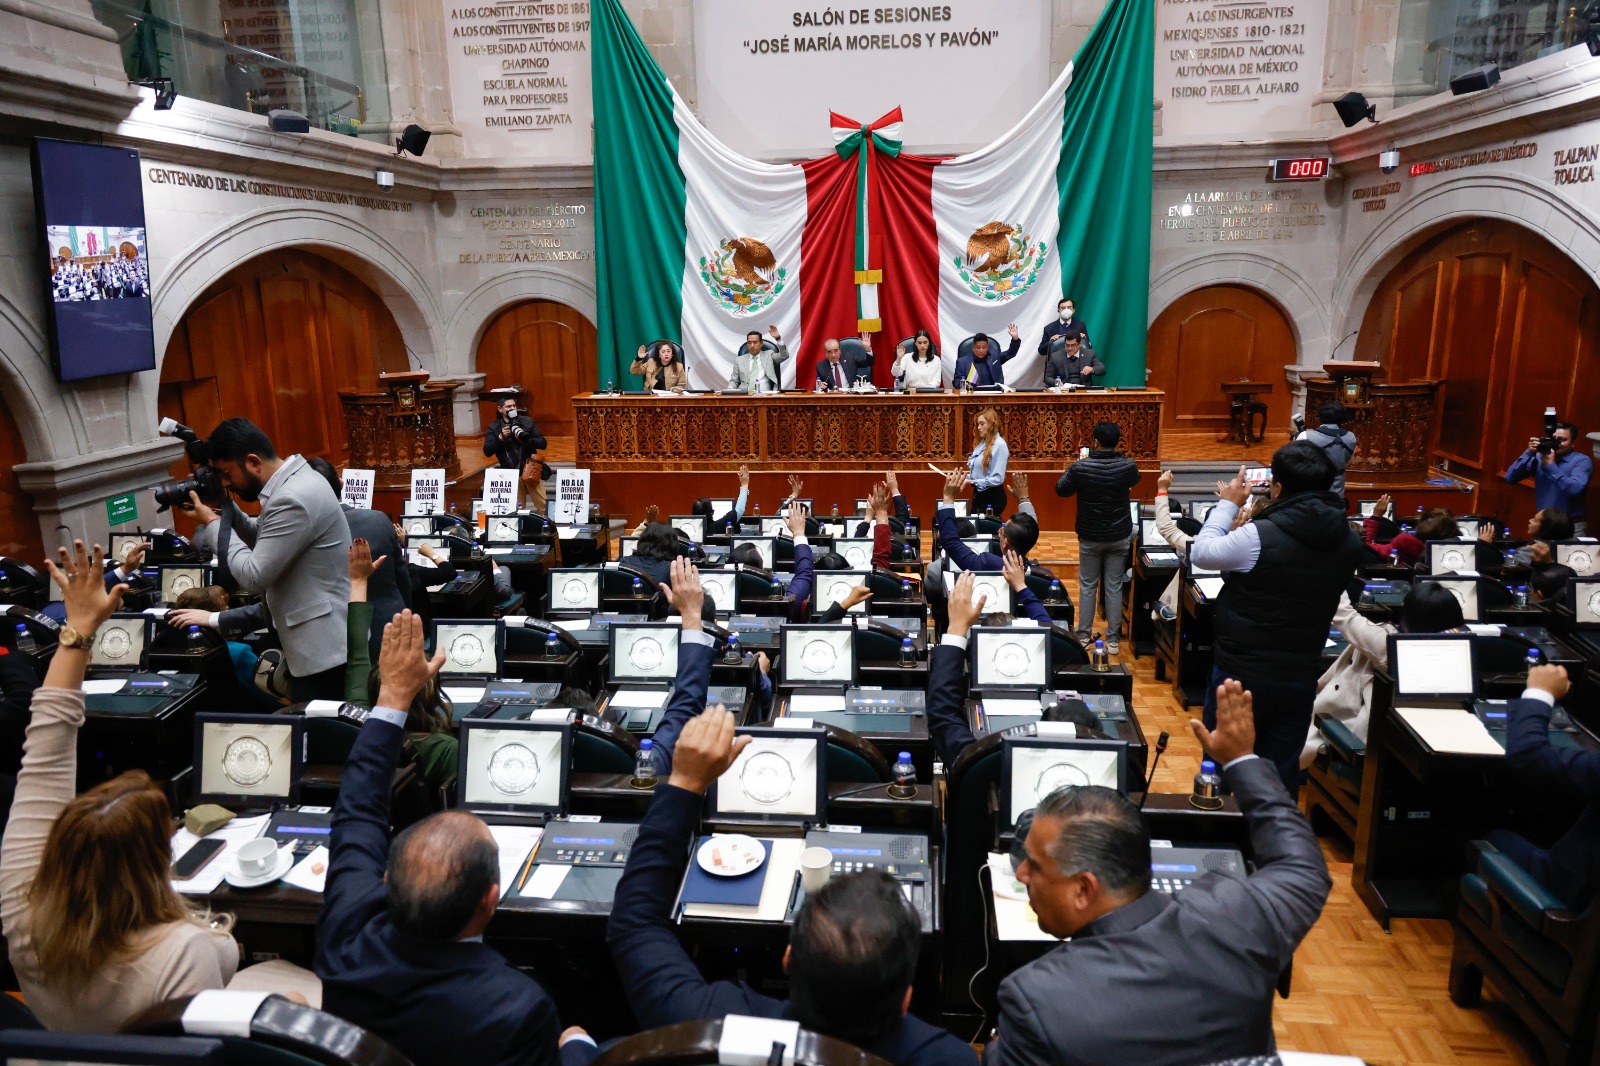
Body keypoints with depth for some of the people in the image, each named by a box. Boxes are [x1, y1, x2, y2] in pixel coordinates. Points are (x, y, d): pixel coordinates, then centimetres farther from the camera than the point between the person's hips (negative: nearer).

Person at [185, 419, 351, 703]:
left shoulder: (293, 499, -23)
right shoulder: (293, 479, 9)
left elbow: (253, 576, -20)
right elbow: (264, 542, 21)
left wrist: (213, 523, -9)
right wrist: (226, 509, 6)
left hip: (324, 648, -10)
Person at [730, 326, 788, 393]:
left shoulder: (769, 355, 14)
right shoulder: (739, 359, 18)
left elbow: (784, 355, -2)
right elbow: (734, 380, 19)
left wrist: (778, 338, -15)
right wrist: (730, 389, -4)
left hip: (764, 395, -2)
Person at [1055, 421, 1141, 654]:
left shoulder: (1081, 467, -17)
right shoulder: (1128, 466, -11)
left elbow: (1060, 489, 0)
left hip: (1090, 536, -1)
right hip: (1119, 536, 1)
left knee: (1087, 586, 12)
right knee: (1114, 587, 7)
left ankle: (1083, 635, 19)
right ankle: (1113, 639, 13)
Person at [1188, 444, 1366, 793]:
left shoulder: (1260, 536, -22)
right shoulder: (1349, 542, -2)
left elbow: (1201, 554, -9)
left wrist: (1228, 504, 4)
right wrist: (1268, 513, 10)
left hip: (1240, 675, -5)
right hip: (1301, 678, 5)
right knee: (1281, 775, 15)